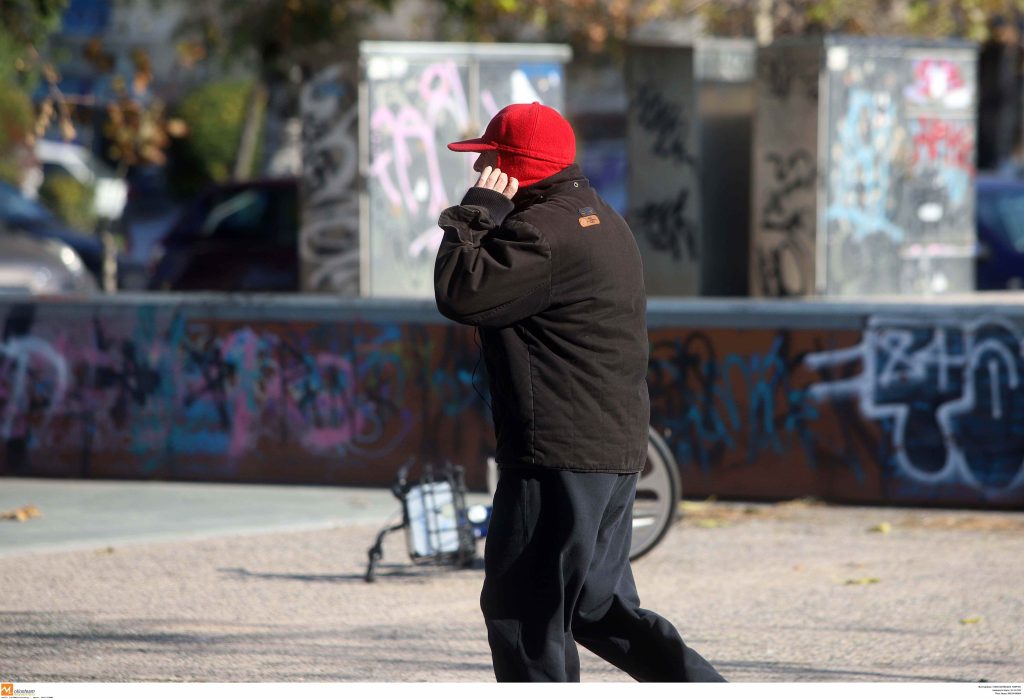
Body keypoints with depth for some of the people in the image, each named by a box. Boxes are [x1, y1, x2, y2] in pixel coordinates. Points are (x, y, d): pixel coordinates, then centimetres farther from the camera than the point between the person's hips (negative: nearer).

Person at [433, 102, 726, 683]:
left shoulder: (544, 232, -16)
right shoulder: (600, 220, 18)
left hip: (558, 456, -11)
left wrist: (478, 213, -11)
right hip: (617, 453, 11)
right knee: (599, 606, 17)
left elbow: (461, 294, -20)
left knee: (523, 611, -3)